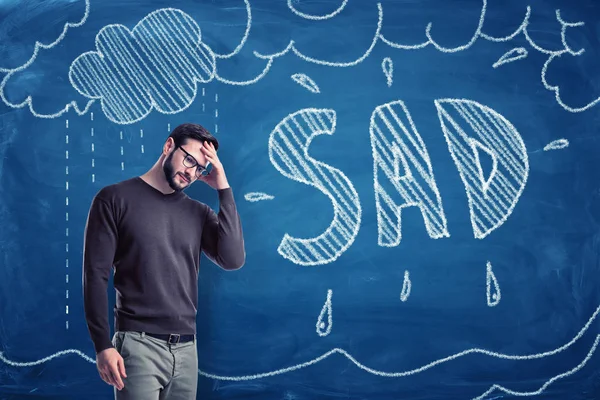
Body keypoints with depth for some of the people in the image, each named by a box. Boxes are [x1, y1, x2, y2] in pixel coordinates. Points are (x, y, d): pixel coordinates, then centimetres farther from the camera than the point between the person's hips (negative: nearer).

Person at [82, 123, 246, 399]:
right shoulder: (114, 199, 0)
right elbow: (96, 275, -3)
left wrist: (223, 188, -1)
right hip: (138, 345, -4)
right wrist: (103, 346, -11)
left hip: (186, 348, 4)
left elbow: (233, 259, -3)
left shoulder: (198, 212, 12)